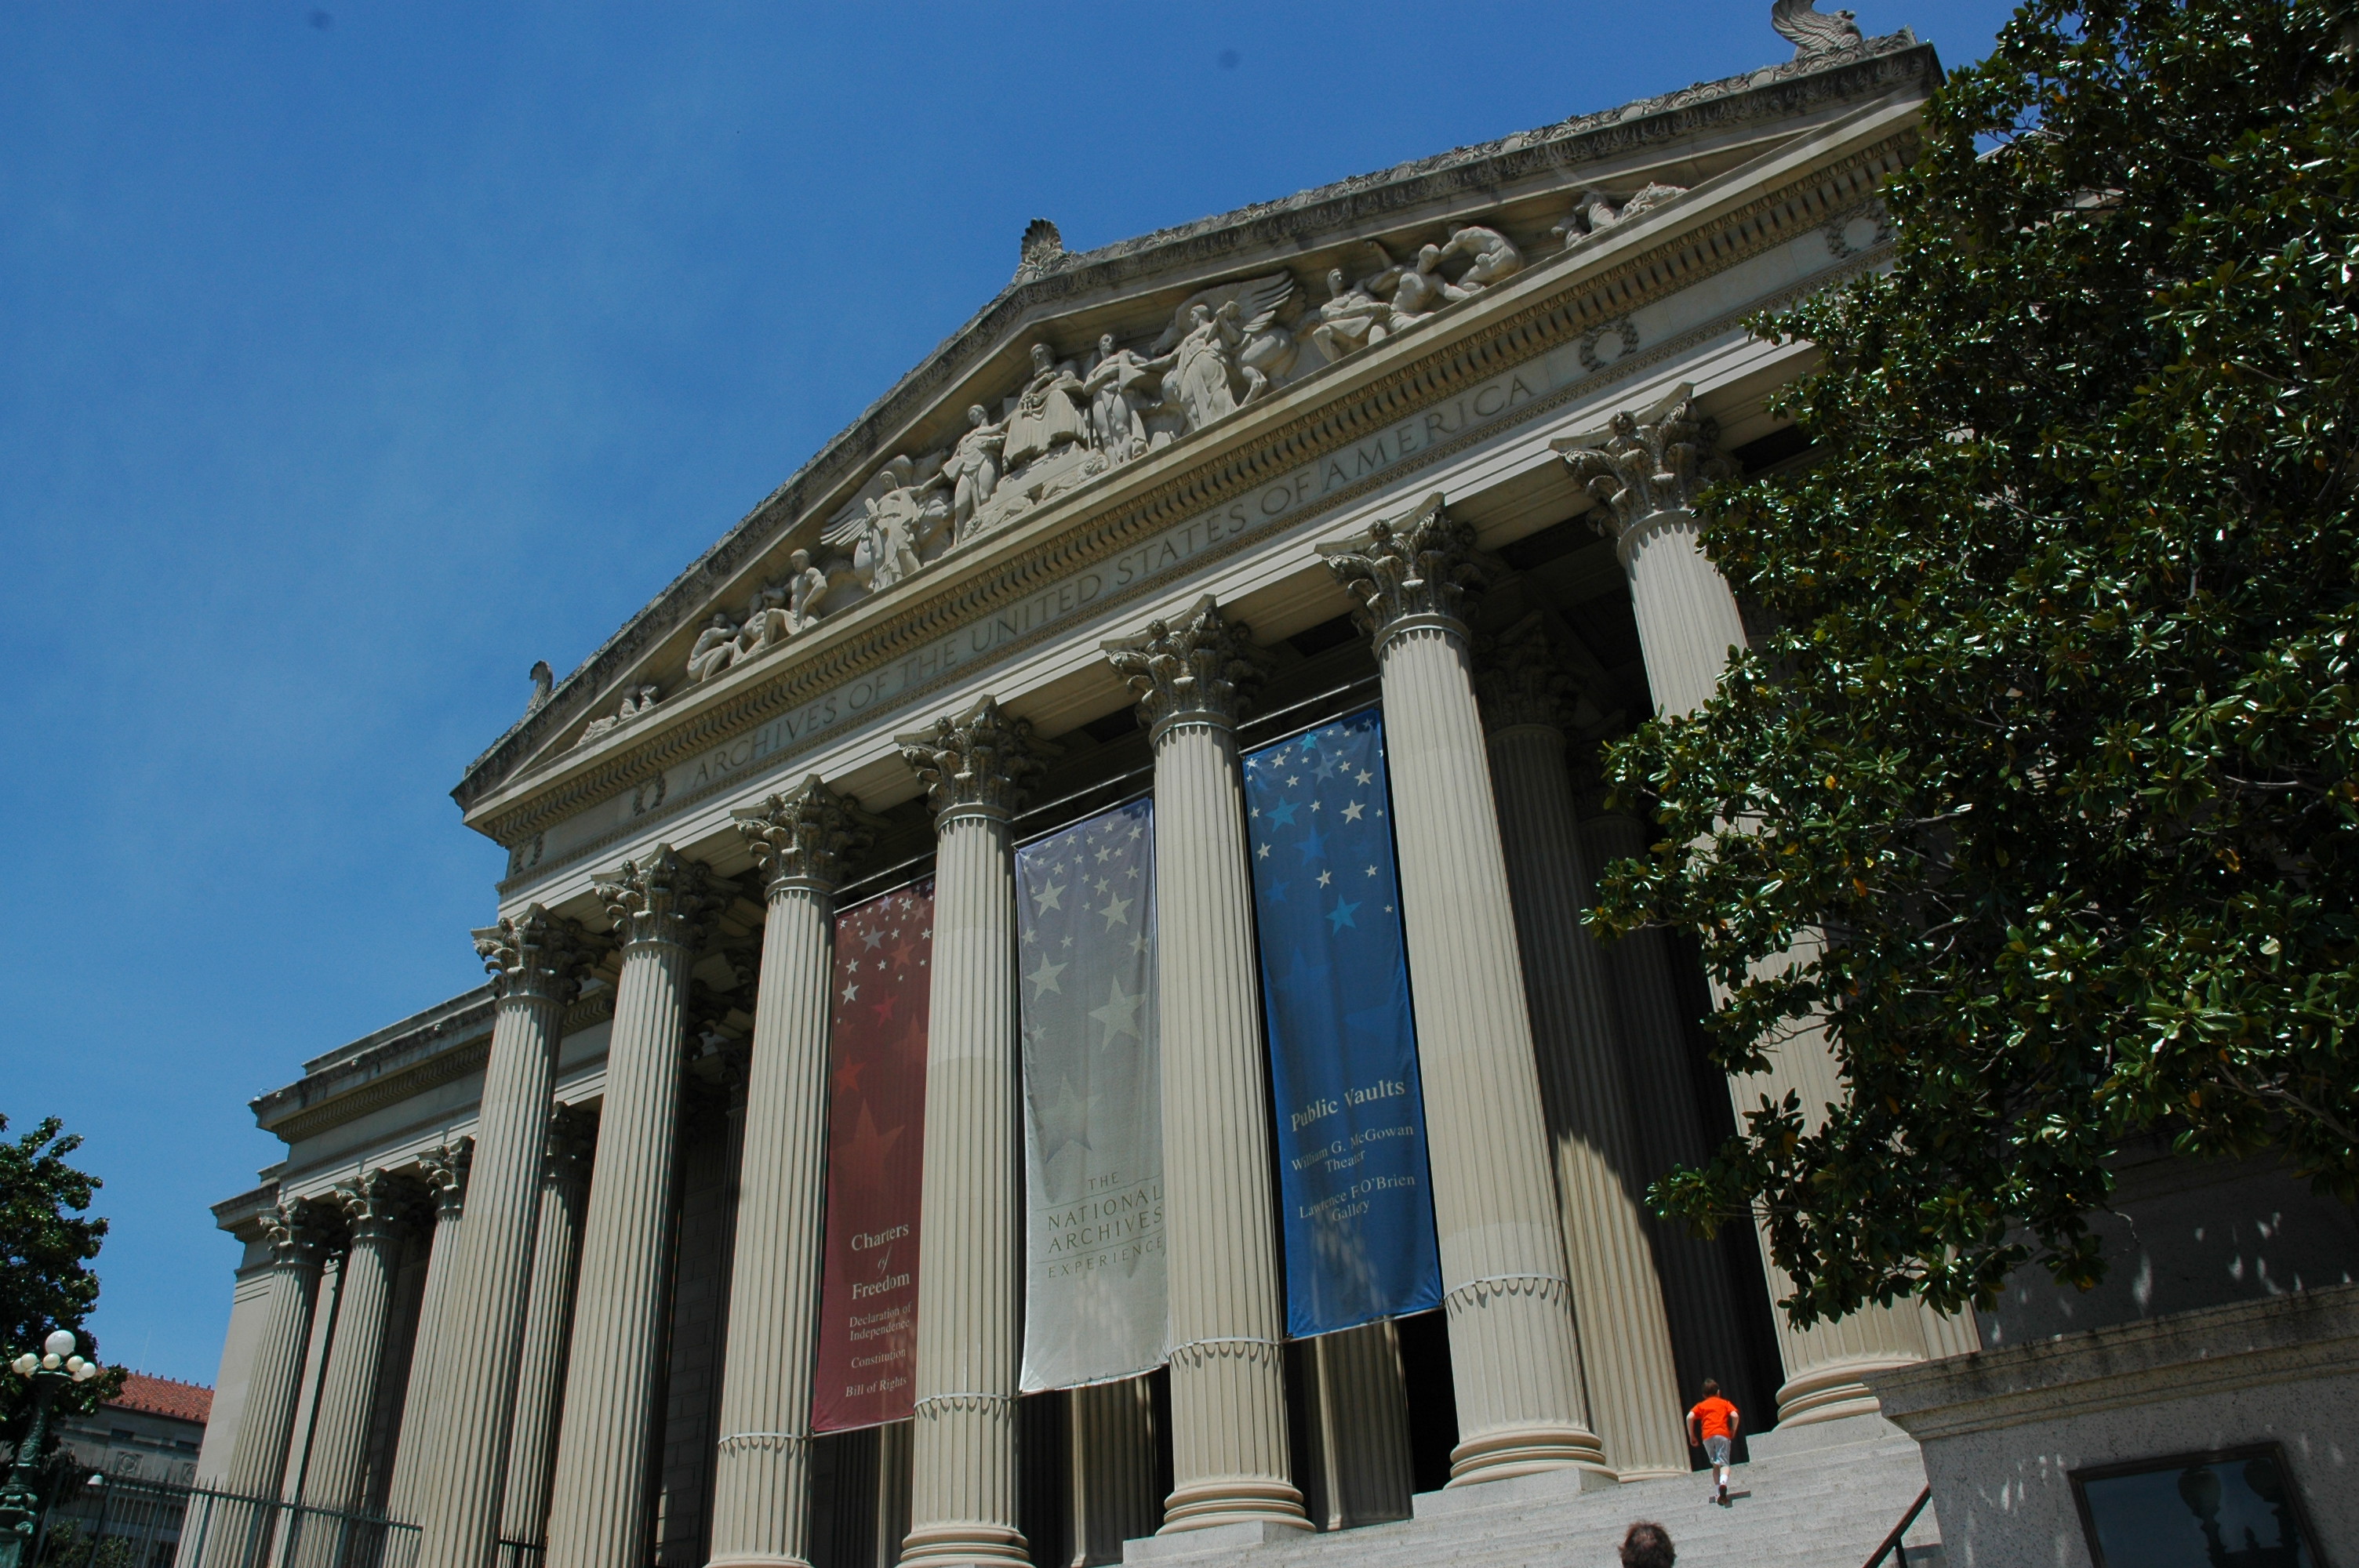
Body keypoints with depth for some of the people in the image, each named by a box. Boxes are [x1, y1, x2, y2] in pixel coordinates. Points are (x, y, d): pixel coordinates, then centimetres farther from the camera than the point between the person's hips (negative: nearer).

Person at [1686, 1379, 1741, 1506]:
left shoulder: (1701, 1405, 22)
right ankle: (1723, 1482, -37)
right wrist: (1733, 1431, 15)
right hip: (1723, 1434, -1)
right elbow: (1735, 1415, 2)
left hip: (1707, 1436, 1)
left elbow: (1690, 1417, 4)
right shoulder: (1724, 1403, 21)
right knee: (1724, 1463, -8)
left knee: (1715, 1464, 15)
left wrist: (1692, 1436, 10)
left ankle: (1719, 1493, 6)